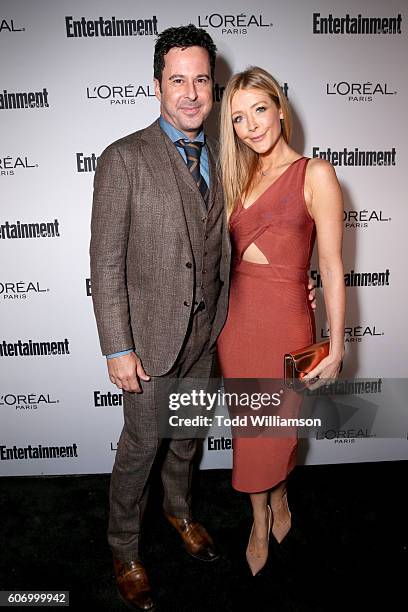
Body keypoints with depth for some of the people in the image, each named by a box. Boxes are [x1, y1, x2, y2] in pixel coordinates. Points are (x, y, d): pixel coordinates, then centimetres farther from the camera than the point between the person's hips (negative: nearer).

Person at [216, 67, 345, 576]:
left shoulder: (315, 173, -7)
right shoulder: (240, 176, 9)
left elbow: (331, 266, -10)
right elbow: (229, 252, 11)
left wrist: (336, 345, -10)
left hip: (284, 318, -4)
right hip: (235, 316, 5)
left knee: (277, 427, 13)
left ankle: (276, 501, 47)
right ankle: (263, 517, 40)